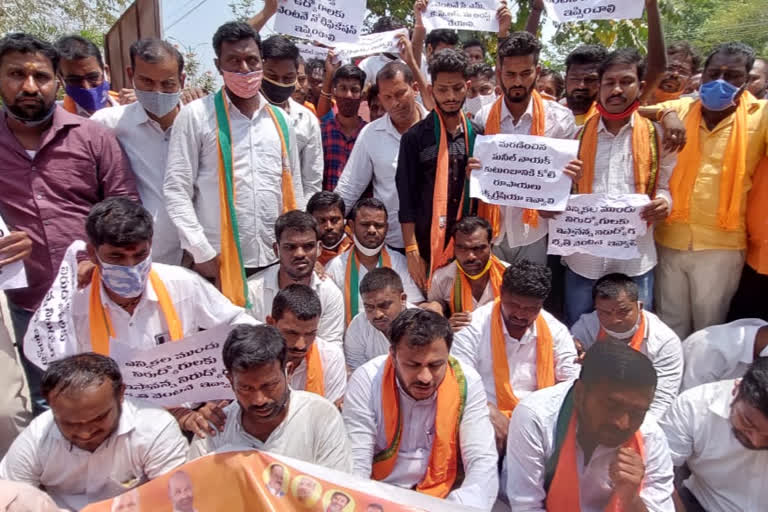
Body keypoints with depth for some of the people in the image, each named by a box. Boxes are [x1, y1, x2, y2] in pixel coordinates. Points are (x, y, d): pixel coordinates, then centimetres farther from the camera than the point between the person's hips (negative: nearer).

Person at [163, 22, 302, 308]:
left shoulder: (280, 119, 11)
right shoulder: (196, 116, -2)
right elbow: (176, 190, -4)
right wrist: (202, 253, -10)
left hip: (276, 260, 4)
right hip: (219, 262, -4)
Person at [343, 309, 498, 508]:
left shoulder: (467, 383, -12)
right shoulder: (366, 380, -15)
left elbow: (483, 462, -12)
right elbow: (355, 465, -14)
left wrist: (464, 507, -31)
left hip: (444, 496, 1)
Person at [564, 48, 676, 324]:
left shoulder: (657, 135, 3)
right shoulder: (578, 134, 4)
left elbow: (664, 185, 8)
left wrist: (664, 203, -14)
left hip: (636, 260, 0)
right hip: (583, 259, 1)